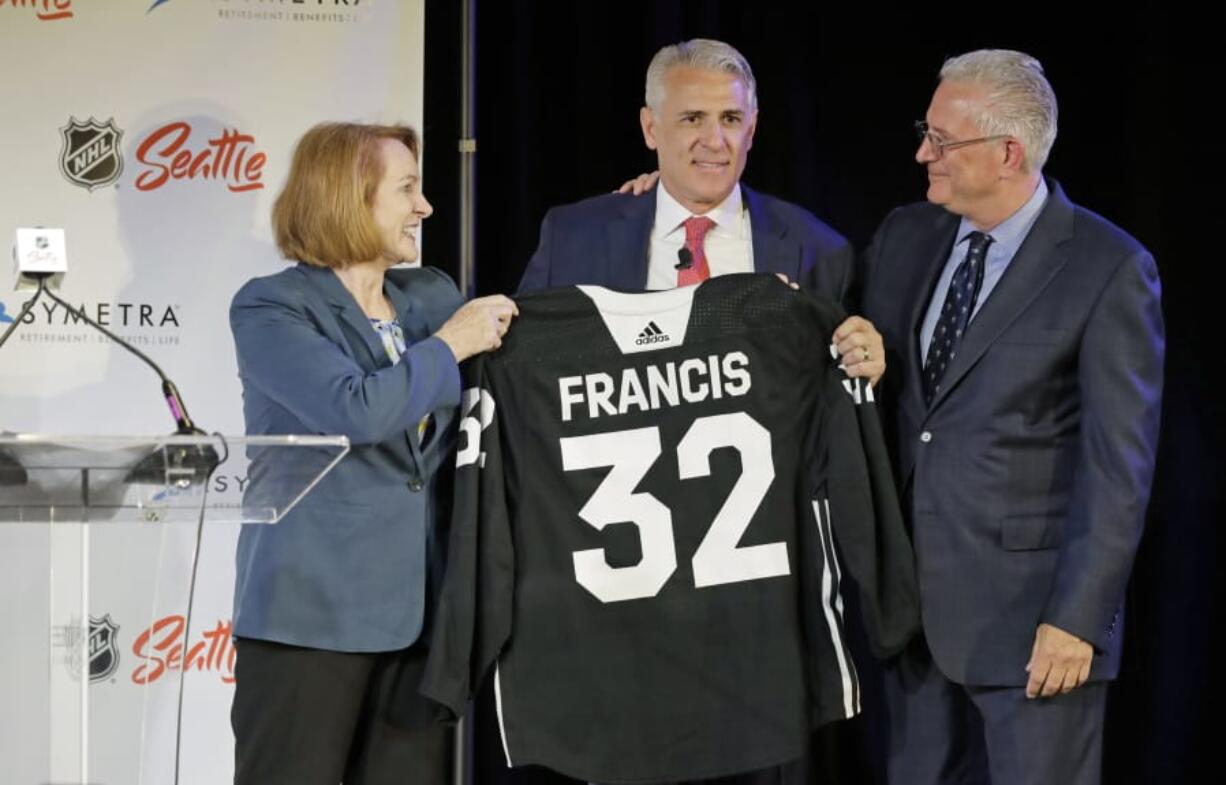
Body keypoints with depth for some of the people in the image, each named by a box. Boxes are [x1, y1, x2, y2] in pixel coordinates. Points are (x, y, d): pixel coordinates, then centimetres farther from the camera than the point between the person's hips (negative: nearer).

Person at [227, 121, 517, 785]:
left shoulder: (433, 296, 14)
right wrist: (450, 345, -9)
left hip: (416, 611, 6)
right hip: (312, 612, -6)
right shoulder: (270, 308, -6)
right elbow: (354, 410, -21)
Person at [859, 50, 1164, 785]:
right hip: (913, 593, 6)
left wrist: (1078, 615, -15)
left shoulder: (1108, 269, -11)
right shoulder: (904, 236, 6)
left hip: (1031, 606, -5)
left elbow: (1119, 463, -13)